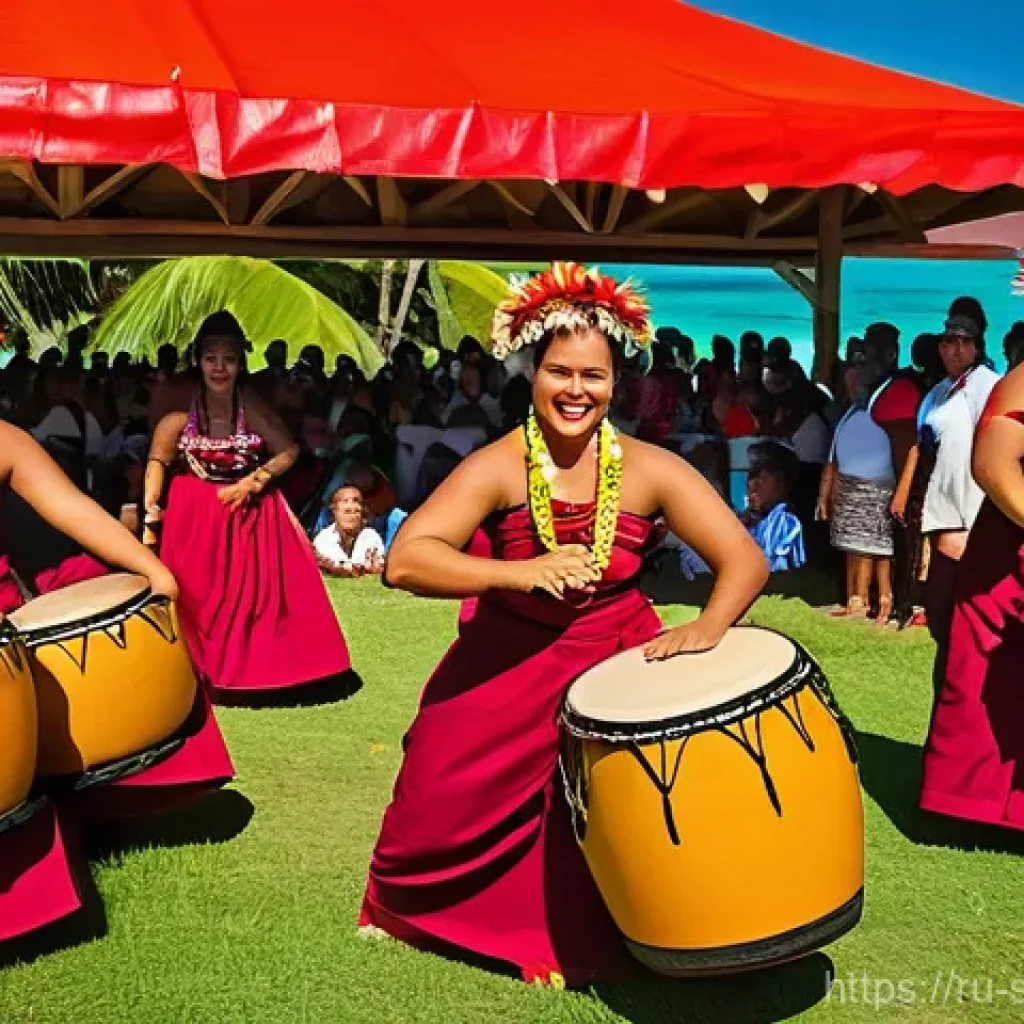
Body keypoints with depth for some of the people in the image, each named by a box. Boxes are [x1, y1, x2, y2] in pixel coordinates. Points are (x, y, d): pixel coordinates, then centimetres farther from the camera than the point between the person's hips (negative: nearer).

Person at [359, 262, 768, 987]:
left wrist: (707, 629, -34)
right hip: (505, 663, 0)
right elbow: (405, 561, -28)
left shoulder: (651, 471, -14)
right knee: (440, 801, 5)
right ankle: (417, 902, 38)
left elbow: (745, 559, -14)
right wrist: (519, 574, -41)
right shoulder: (497, 467, -18)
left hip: (614, 661, 1)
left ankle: (587, 935, 17)